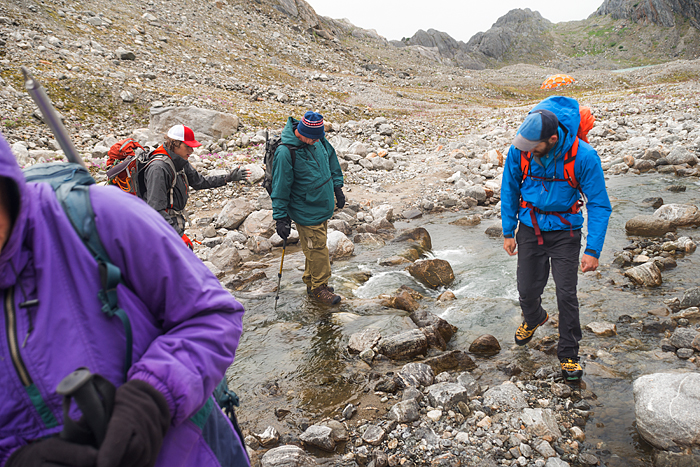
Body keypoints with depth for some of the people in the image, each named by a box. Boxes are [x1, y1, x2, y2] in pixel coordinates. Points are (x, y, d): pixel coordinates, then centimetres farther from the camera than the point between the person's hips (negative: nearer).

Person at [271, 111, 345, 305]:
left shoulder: (319, 139, -3)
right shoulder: (286, 152, -24)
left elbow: (331, 160, 16)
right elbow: (280, 187, -18)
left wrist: (337, 187, 18)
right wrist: (281, 217, -15)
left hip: (323, 207, 8)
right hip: (306, 212, -7)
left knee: (318, 245, 18)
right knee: (317, 248, 0)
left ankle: (311, 282, 35)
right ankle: (319, 288, 20)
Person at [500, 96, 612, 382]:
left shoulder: (583, 157, -22)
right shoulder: (519, 150, -14)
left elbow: (599, 205, -14)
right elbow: (509, 190, 2)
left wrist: (593, 250, -21)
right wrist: (508, 232, 2)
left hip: (564, 232, -2)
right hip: (530, 228, 3)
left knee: (566, 294, -3)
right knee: (527, 290, 10)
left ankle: (568, 355, 17)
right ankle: (533, 319, 46)